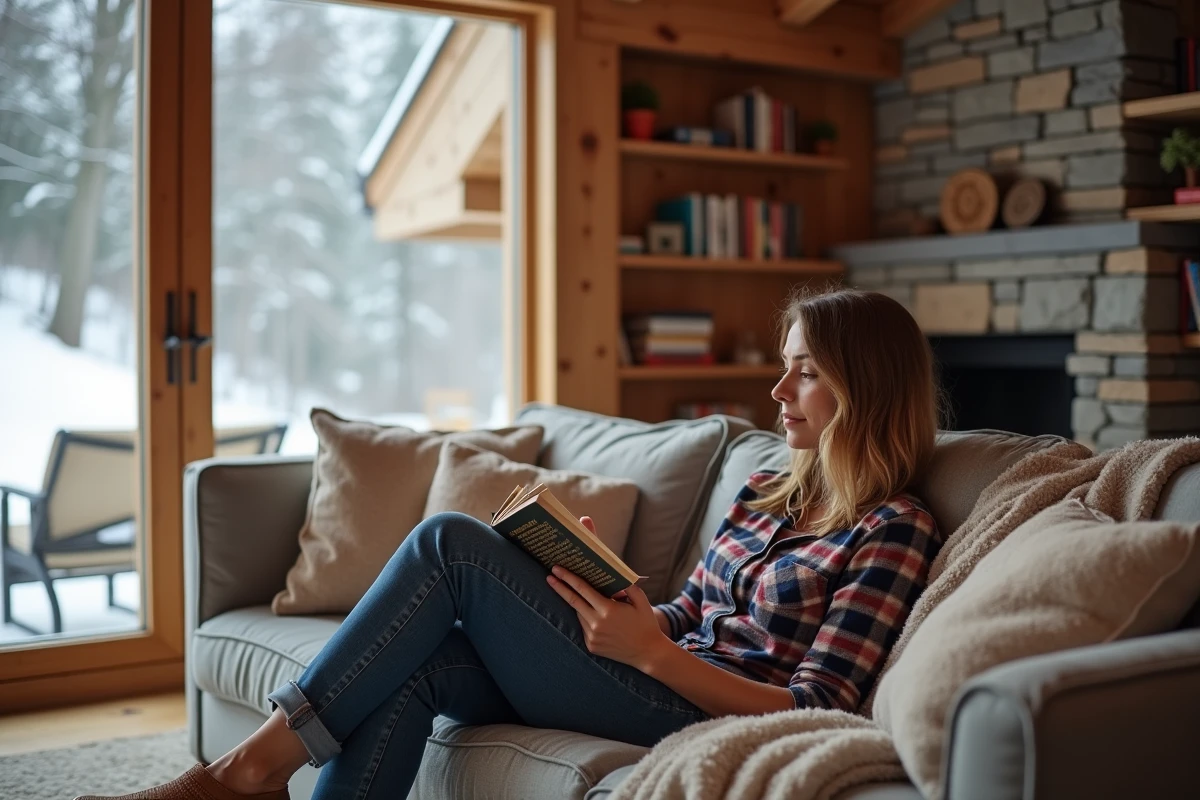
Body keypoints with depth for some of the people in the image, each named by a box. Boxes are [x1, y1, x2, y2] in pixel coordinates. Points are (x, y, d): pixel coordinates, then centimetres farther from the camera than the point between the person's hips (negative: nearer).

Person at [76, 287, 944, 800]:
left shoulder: (895, 532, -6)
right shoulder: (768, 489, 18)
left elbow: (811, 712, -13)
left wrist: (650, 651, -21)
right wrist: (612, 596, -1)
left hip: (700, 712, -7)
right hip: (663, 672, 8)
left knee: (453, 542, -15)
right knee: (413, 667, -17)